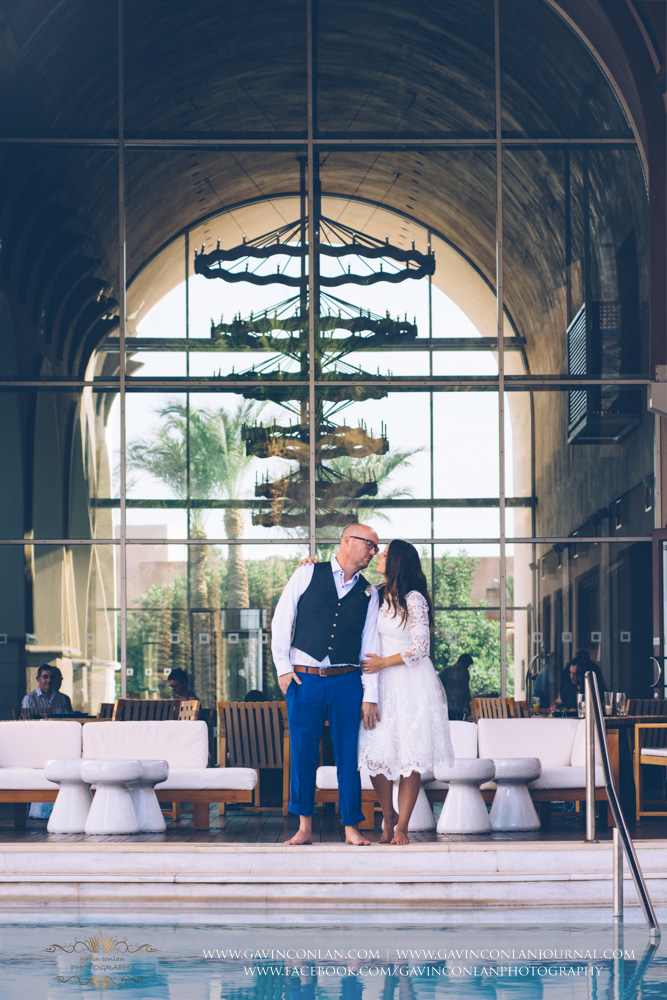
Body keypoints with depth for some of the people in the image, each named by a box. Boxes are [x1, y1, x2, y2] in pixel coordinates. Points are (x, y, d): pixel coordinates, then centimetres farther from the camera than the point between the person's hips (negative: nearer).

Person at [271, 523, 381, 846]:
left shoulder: (368, 593, 10)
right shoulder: (308, 573, 3)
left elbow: (370, 646, 8)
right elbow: (282, 619, 3)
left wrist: (370, 695, 2)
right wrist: (282, 667, -3)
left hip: (346, 682, 2)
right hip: (304, 680, -2)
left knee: (348, 755, 1)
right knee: (303, 754, 0)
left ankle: (351, 828, 9)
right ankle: (304, 828, 9)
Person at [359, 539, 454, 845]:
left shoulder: (414, 599, -8)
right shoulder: (377, 596, 11)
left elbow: (420, 648, -10)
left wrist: (384, 663, -9)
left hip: (410, 683, -5)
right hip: (380, 683, 5)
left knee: (410, 756, -3)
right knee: (375, 752, -2)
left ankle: (401, 828, 2)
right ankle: (388, 816, 19)